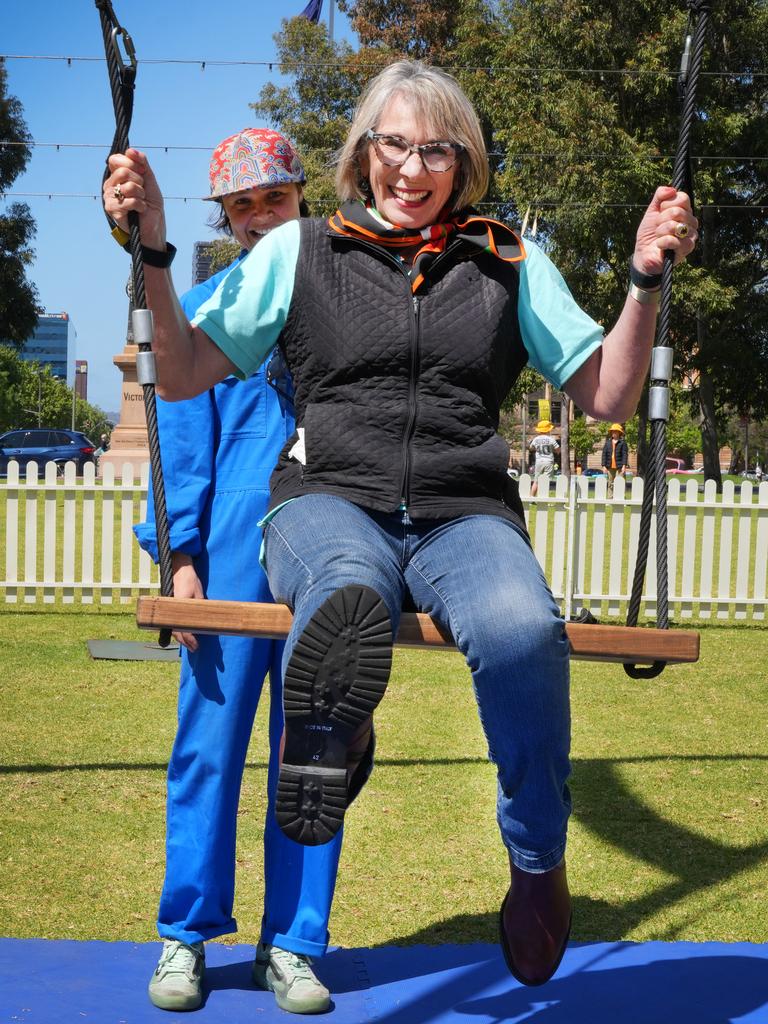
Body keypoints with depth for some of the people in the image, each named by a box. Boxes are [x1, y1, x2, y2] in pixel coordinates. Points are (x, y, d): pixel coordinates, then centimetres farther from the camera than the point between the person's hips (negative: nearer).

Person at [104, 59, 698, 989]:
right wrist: (151, 248, 0)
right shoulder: (298, 251, 16)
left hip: (464, 513, 2)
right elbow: (182, 376, 13)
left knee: (523, 633, -34)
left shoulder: (509, 264, 19)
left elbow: (607, 396, 18)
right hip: (332, 502, -2)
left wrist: (646, 278, 4)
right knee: (351, 596, -44)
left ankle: (538, 861, -13)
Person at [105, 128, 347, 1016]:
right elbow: (181, 438, 5)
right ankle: (187, 936, 13)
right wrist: (181, 555, -4)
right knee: (210, 743, 0)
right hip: (235, 552, -1)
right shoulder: (206, 307, 9)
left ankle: (292, 943, 14)